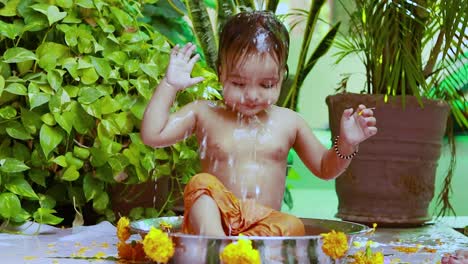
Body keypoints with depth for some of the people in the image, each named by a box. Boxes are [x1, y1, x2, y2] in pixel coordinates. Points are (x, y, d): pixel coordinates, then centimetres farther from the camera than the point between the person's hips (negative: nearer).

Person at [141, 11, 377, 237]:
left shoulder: (288, 122, 10)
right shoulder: (205, 114, 6)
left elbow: (324, 169, 20)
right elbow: (152, 134, -1)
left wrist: (346, 145, 0)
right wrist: (170, 85, -3)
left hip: (266, 222, 1)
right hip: (214, 221, -1)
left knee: (292, 226, -31)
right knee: (200, 183, -30)